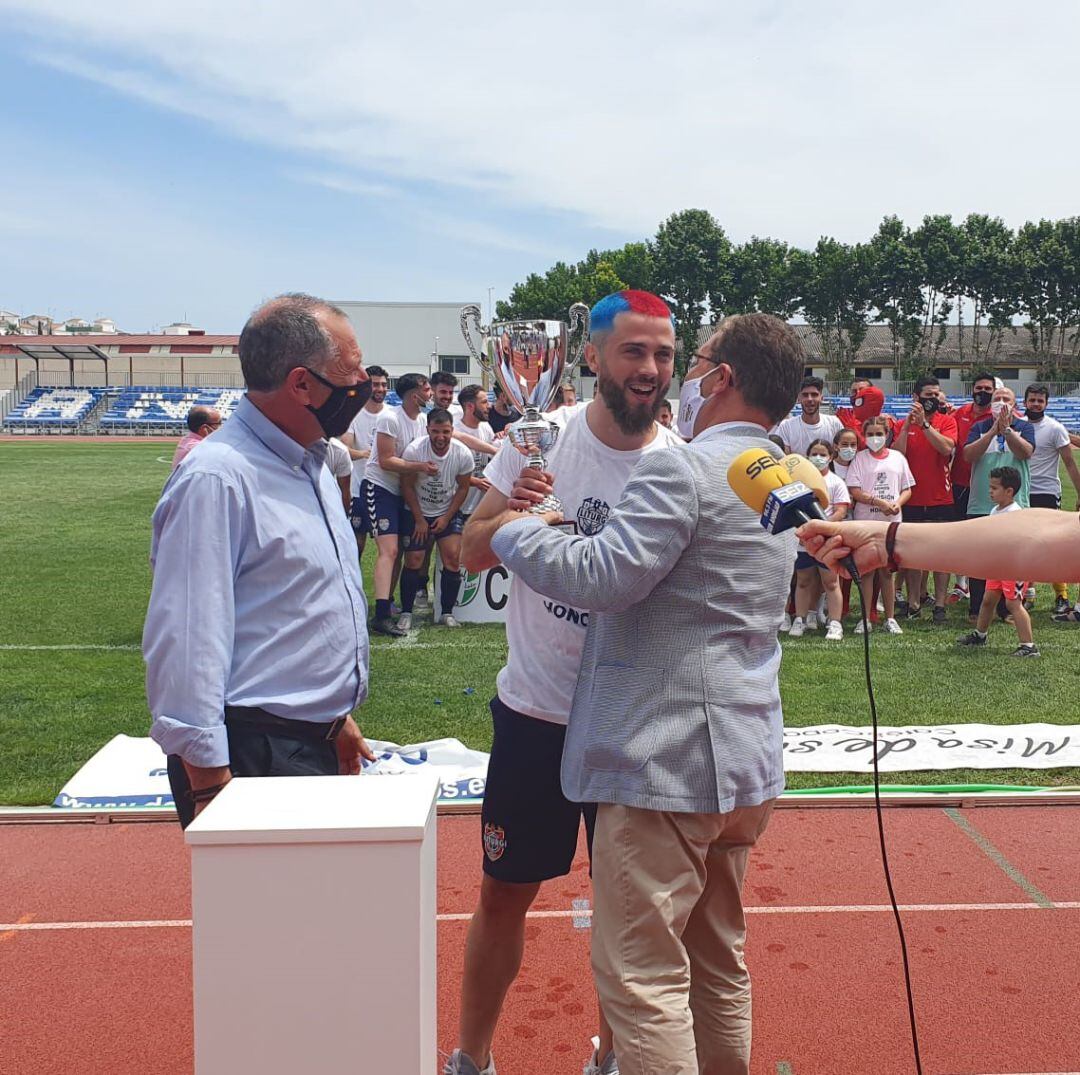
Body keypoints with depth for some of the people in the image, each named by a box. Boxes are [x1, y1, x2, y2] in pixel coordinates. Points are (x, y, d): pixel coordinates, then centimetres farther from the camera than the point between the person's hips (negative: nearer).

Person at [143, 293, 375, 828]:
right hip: (252, 757, -9)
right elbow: (185, 642, -22)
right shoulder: (217, 478, -19)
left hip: (315, 743, 9)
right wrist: (209, 780, -21)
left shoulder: (312, 465, 11)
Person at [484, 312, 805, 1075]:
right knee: (717, 963, 21)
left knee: (642, 975, -1)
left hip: (667, 761, -10)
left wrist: (515, 529, -8)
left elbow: (600, 576, -24)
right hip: (747, 761, 10)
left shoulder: (682, 470, -16)